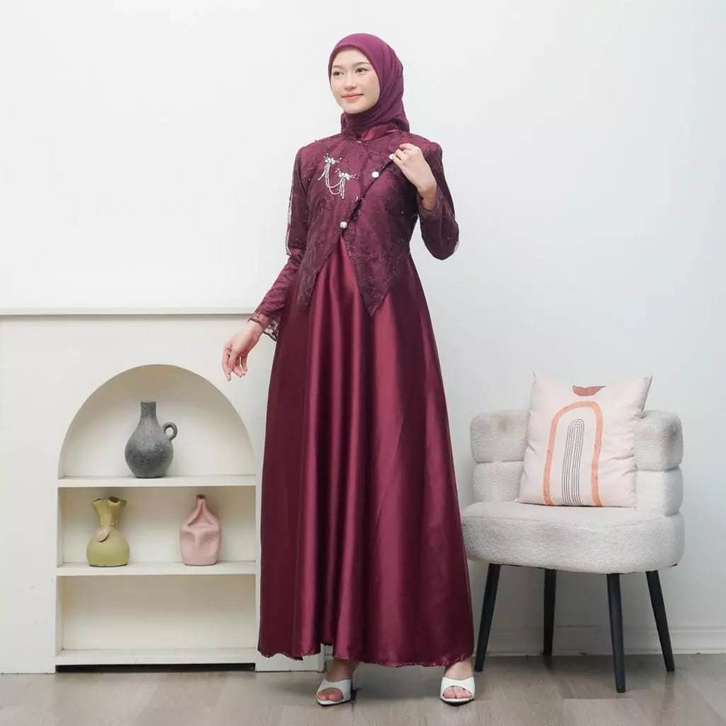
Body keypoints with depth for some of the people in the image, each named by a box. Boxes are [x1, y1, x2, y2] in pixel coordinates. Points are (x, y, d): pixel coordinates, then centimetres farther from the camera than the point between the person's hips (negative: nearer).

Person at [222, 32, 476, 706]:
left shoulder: (417, 152, 5)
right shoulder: (312, 158, 14)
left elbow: (443, 246, 4)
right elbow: (297, 258, 14)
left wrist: (427, 187, -11)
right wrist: (256, 324, 7)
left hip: (387, 322, -4)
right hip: (317, 323, 4)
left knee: (402, 477, -6)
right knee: (324, 478, 1)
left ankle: (454, 649, 3)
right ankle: (342, 650, 8)